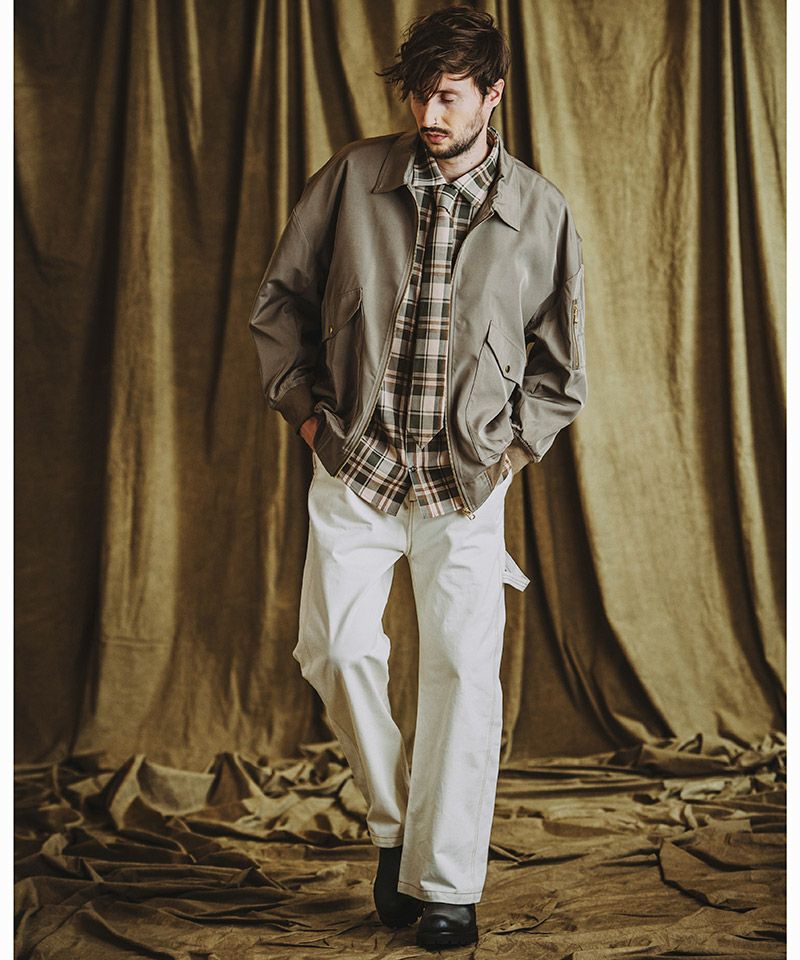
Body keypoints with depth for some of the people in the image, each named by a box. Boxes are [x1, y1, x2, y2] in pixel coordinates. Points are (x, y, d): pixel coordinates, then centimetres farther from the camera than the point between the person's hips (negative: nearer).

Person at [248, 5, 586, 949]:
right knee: (337, 649, -6)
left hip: (468, 478, -1)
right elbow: (279, 297, 9)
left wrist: (514, 446, 1)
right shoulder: (351, 178, 0)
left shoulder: (540, 212, 0)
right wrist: (304, 405, 3)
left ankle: (446, 886, 7)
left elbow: (561, 363, 10)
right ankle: (394, 824, 19)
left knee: (462, 668, -4)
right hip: (354, 463, 1)